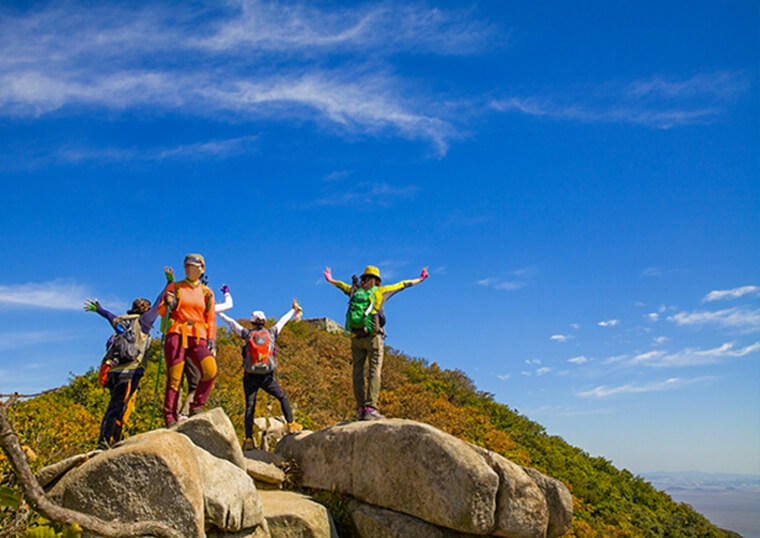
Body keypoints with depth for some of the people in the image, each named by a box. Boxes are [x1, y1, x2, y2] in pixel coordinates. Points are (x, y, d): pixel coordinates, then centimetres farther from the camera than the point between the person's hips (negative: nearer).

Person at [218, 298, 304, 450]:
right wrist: (294, 310, 34)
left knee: (249, 408, 3)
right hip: (267, 376, 0)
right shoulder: (271, 333, 1)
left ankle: (248, 439, -2)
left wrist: (218, 312, 25)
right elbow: (282, 321, 17)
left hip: (250, 377, 1)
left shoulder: (247, 334, 0)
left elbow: (232, 323, 11)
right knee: (283, 398, 16)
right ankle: (290, 424, 7)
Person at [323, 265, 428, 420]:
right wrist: (420, 279, 30)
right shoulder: (380, 291, 5)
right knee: (374, 372, -6)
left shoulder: (355, 291, 12)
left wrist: (329, 279, 55)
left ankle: (361, 410, 2)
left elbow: (341, 285, 33)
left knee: (358, 373, 4)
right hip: (373, 337, -4)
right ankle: (370, 408, -17)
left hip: (356, 338, 4)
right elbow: (402, 285, 16)